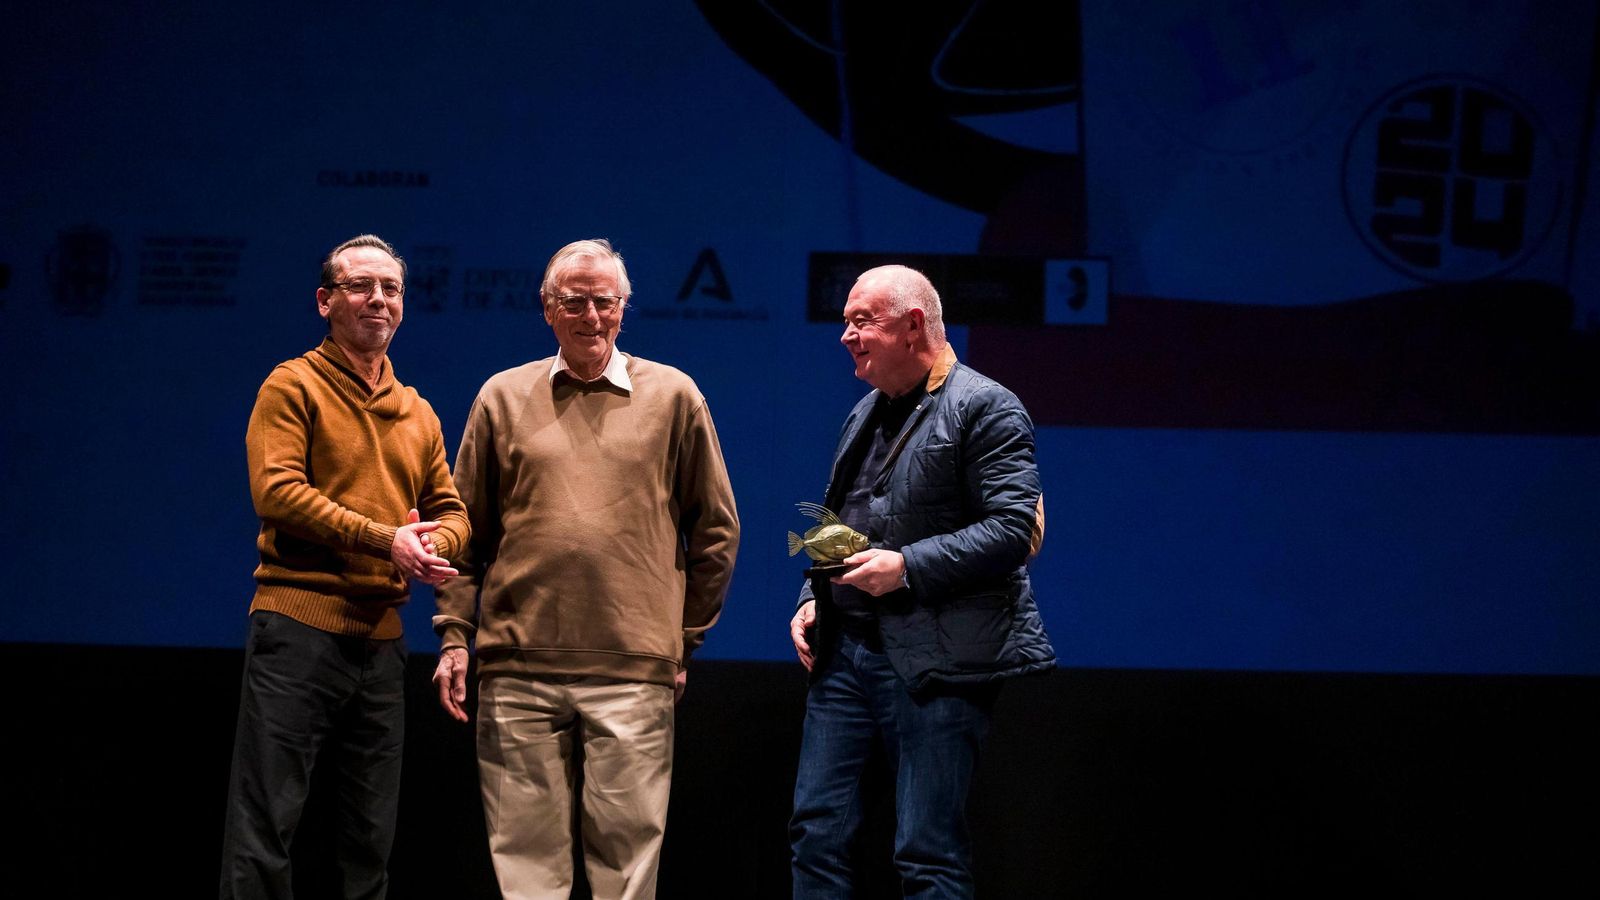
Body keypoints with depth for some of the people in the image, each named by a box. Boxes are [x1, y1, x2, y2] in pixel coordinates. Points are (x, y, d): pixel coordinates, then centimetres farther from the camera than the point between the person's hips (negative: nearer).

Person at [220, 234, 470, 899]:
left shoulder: (418, 413, 18)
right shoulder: (294, 386, -1)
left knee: (371, 835, 11)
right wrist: (384, 538, -18)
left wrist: (433, 544, -8)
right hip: (299, 624, -6)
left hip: (381, 637, 6)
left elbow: (451, 512, 17)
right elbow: (276, 490, -14)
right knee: (267, 821, -8)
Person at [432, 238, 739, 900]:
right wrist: (454, 635, 5)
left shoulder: (673, 396, 7)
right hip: (516, 666, 1)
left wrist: (685, 638, 9)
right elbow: (467, 528, 13)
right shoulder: (503, 397, 11)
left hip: (634, 672, -1)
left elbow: (716, 529, 11)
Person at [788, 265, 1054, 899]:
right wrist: (813, 600, 11)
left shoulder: (985, 408, -7)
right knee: (817, 830, 7)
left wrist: (907, 567, -21)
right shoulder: (866, 413, 18)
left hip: (936, 661, -8)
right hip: (844, 649, 8)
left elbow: (1012, 529, -15)